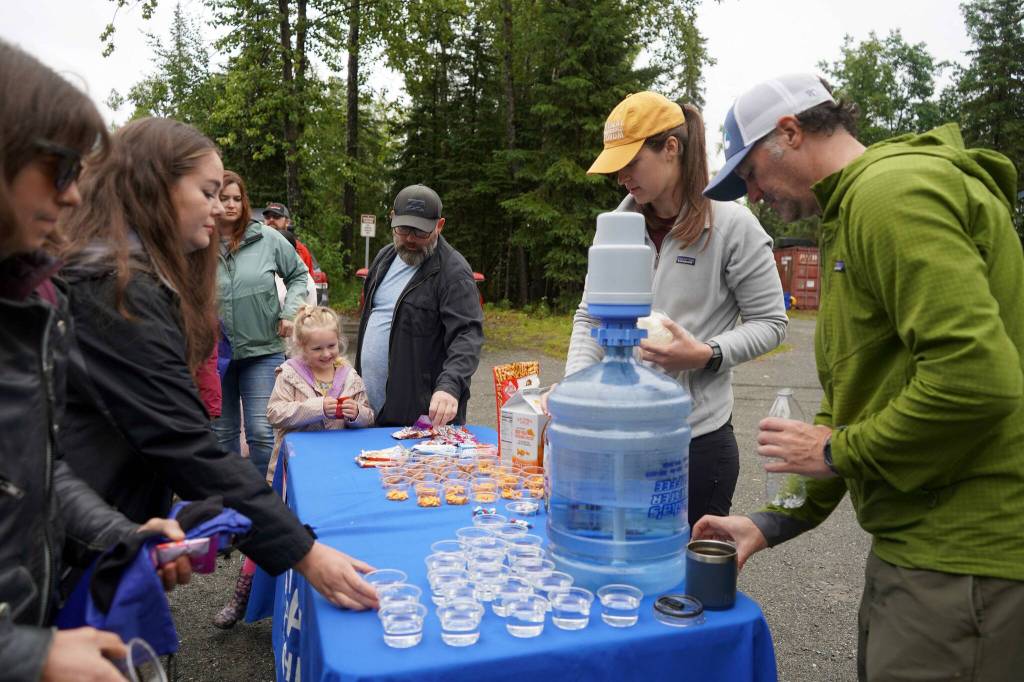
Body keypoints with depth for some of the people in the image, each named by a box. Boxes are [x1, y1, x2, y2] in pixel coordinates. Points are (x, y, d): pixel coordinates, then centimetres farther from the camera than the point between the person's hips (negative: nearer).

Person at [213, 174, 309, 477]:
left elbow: (299, 275, 9)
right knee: (222, 432, 14)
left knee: (261, 431, -2)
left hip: (262, 351, -1)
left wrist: (290, 312, -2)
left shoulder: (267, 239, -4)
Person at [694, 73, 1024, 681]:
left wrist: (839, 451, -13)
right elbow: (853, 399, 17)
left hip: (965, 559, -10)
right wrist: (777, 521, 12)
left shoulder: (894, 190, -16)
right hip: (915, 544, 10)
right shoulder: (856, 210, 16)